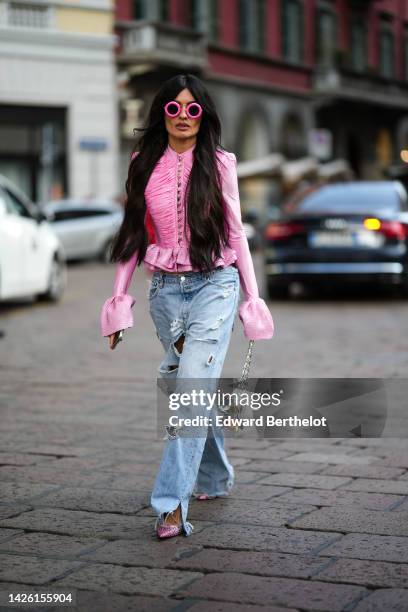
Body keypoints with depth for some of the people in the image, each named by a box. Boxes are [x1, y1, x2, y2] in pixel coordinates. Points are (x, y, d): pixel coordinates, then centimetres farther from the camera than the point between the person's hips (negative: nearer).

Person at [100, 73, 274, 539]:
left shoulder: (219, 164, 2)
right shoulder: (144, 165, 6)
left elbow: (234, 233, 6)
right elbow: (134, 235, 10)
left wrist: (253, 296, 6)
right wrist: (119, 298, 6)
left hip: (215, 283, -3)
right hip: (165, 289, 3)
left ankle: (172, 502, -17)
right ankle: (214, 479, 34)